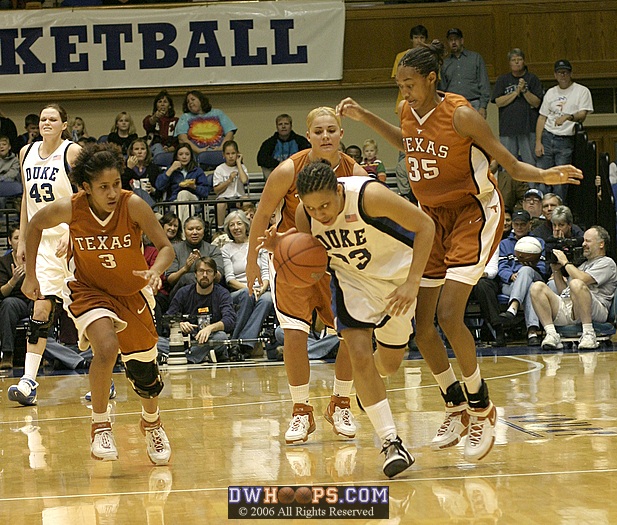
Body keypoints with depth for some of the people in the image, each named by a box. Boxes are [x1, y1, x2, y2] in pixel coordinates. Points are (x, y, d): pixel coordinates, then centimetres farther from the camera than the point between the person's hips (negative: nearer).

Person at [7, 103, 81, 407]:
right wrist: (22, 240, 15)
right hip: (42, 240, 4)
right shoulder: (27, 153, 10)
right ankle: (28, 381, -12)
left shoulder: (73, 152, -6)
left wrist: (70, 234, -22)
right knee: (41, 307, -7)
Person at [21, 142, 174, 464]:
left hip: (132, 293, 2)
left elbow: (166, 246, -21)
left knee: (143, 371, 9)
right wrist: (30, 275, -1)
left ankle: (151, 422, 42)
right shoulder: (70, 209, -22)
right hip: (88, 289, -1)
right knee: (107, 347, -30)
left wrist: (156, 270, -42)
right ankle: (100, 426, -12)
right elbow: (35, 225, -2)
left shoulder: (133, 205, -25)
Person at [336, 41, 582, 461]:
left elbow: (511, 164, -16)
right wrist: (364, 117, 17)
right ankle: (456, 409, 20)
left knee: (449, 316, -20)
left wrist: (543, 175, -36)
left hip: (474, 214, -7)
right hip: (433, 217, 7)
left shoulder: (460, 115, -21)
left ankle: (482, 408, -1)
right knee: (422, 325, 1)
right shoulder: (408, 111, -2)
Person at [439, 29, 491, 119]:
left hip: (473, 105, -3)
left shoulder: (476, 58, 9)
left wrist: (483, 107, -7)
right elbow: (443, 88, 19)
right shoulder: (445, 63, 17)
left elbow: (484, 84, 3)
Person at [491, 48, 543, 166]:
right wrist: (516, 92, -6)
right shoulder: (502, 80, 13)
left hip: (529, 127, -1)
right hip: (507, 128, 1)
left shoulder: (532, 79, 8)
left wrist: (525, 90, -10)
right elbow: (498, 102, 1)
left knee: (530, 161, -4)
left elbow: (536, 103, 1)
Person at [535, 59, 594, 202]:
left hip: (566, 141, -4)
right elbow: (542, 118, 15)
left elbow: (582, 116, -10)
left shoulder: (582, 91, 1)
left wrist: (568, 117, -31)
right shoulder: (550, 93, 15)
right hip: (547, 138, 4)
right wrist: (538, 142, 5)